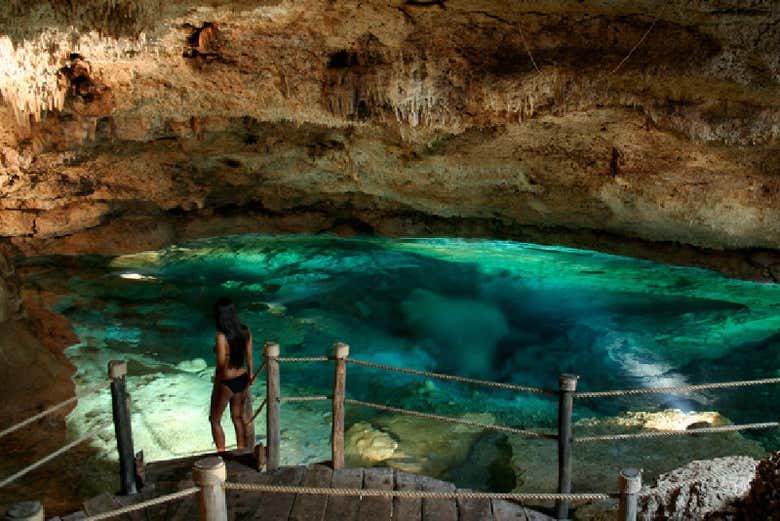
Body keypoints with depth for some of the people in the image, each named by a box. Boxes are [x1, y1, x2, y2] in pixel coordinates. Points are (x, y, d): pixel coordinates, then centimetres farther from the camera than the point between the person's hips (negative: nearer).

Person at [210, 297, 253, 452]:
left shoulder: (221, 336, -24)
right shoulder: (245, 331, -6)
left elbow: (221, 366, -20)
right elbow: (249, 358, 4)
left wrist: (215, 390, -8)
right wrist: (250, 376, 20)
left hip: (227, 382, -6)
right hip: (242, 380, 6)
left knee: (215, 420, 16)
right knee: (238, 417, 24)